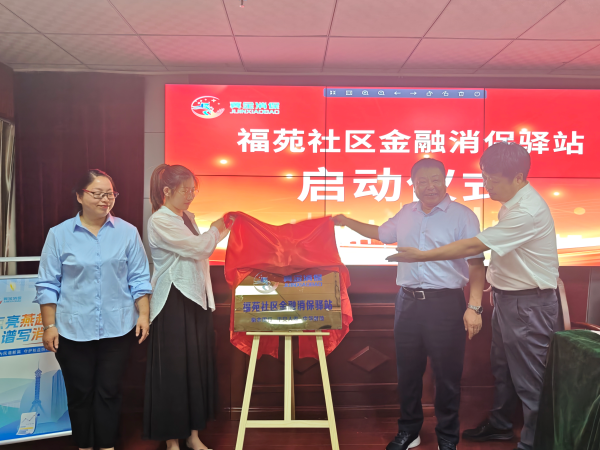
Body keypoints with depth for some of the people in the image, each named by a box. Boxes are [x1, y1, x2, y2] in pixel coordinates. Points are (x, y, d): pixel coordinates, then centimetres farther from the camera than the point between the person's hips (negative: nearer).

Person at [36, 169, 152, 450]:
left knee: (108, 391, 8)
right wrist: (49, 325, -2)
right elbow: (48, 285, 1)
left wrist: (143, 314, -4)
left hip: (117, 328, 0)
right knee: (79, 393, 13)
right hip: (73, 329, 0)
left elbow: (139, 278, 3)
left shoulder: (128, 232, 0)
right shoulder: (59, 234, -1)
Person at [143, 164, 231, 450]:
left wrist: (222, 229, 9)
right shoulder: (159, 221, -13)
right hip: (174, 302, -8)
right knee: (174, 371, 2)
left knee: (198, 367, 12)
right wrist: (216, 227, -4)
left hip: (197, 299, 8)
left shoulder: (186, 218, 12)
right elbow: (198, 247, -17)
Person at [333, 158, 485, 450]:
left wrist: (474, 307, -16)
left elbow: (476, 264, -9)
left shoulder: (462, 216, -7)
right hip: (408, 302, 5)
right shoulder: (406, 214, 10)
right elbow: (381, 233, 28)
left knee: (447, 375, 6)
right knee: (408, 371, 15)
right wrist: (347, 222, 26)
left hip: (445, 304, -5)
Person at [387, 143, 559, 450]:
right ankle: (498, 425, 42)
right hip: (507, 297, 10)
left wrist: (420, 256, -24)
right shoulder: (514, 203, 5)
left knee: (528, 378, 5)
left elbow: (474, 246, -28)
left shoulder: (527, 211, -26)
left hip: (529, 304, -10)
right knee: (502, 368, 23)